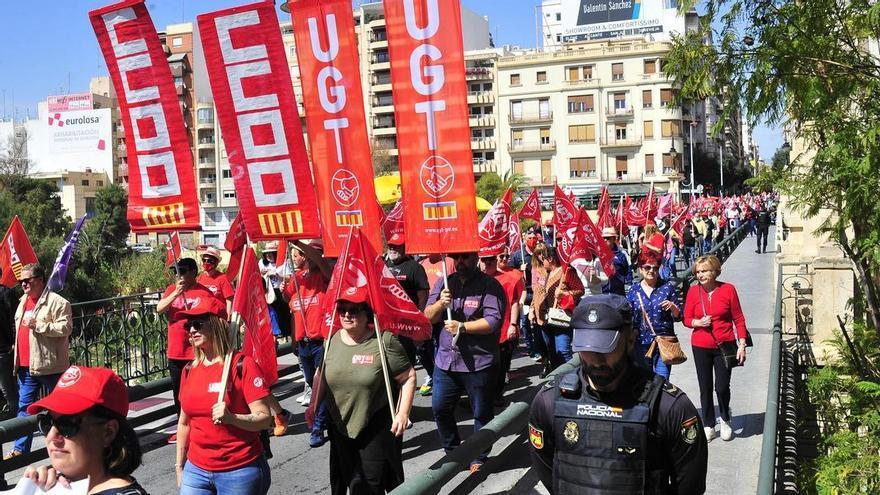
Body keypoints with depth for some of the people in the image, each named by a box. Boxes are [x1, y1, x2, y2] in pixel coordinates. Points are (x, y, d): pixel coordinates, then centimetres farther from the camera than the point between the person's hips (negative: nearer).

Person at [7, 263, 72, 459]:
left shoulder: (57, 302, -11)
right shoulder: (23, 301, 16)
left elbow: (65, 328, -20)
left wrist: (37, 325, -24)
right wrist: (18, 357, 22)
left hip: (50, 365, -8)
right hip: (26, 365, 8)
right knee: (25, 406, 8)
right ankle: (20, 449, 12)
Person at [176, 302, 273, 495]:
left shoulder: (243, 365, -12)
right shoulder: (189, 370, 5)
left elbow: (264, 419, -16)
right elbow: (184, 423, 15)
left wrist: (232, 418, -31)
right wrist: (179, 465, 17)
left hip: (240, 471, -5)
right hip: (196, 470, 5)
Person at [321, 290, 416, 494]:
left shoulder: (384, 341, -16)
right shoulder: (332, 340, 0)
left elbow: (408, 377, -11)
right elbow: (321, 375, 14)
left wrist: (403, 413, -16)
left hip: (377, 429, -5)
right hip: (340, 426, 5)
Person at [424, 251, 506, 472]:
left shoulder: (490, 286, -8)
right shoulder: (444, 283, 7)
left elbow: (493, 321, -17)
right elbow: (428, 316, 4)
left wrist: (462, 327, -21)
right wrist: (440, 303, -16)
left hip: (479, 363, -5)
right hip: (445, 360, 5)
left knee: (482, 413, 8)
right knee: (440, 409, 12)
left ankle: (479, 458, 26)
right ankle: (452, 452, 33)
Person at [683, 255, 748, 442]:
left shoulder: (728, 289, -6)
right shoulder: (693, 291, -1)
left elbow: (738, 319, -1)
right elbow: (687, 319, 5)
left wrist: (742, 344, -5)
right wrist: (698, 322, -16)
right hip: (701, 347, 2)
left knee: (722, 387, -2)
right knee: (705, 388, 8)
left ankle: (725, 419, 27)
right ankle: (709, 426, 24)